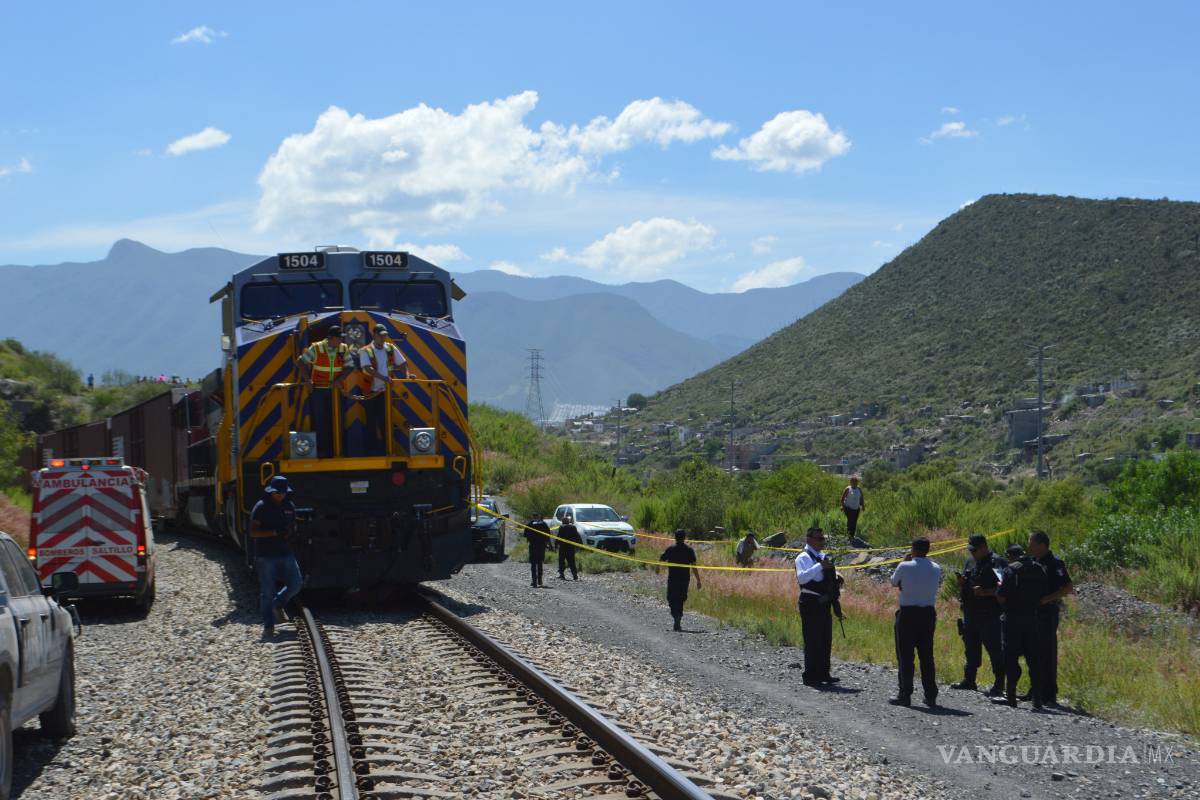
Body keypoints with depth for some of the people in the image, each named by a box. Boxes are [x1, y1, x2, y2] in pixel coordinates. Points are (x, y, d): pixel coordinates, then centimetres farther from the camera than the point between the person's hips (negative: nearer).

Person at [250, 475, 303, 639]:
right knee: (267, 592, -1)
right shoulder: (261, 507, -7)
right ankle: (268, 626, 8)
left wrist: (288, 530, -3)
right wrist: (275, 532, -20)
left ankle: (278, 605, 24)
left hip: (285, 553, 4)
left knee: (295, 584, -4)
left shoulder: (289, 506, 8)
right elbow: (253, 532, -10)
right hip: (265, 555, -4)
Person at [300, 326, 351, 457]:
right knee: (319, 420, -1)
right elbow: (302, 362, -2)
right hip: (318, 390, -3)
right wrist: (307, 379, -11)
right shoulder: (316, 348, -8)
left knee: (333, 421, 5)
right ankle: (320, 451, 5)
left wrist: (340, 379, -15)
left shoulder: (344, 350, 0)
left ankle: (332, 450, 13)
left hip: (335, 390, 3)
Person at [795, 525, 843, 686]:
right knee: (812, 641, -7)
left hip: (824, 603, 9)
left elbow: (827, 576, 32)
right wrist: (821, 566, -32)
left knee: (826, 640, 13)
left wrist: (835, 576, 9)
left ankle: (823, 674, 22)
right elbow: (802, 577, -28)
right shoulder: (803, 558, -11)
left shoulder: (822, 557, 17)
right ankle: (810, 676, -1)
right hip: (811, 604, -9)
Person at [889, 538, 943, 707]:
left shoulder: (905, 567, -9)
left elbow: (894, 582, 8)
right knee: (927, 655, 9)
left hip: (907, 613, -4)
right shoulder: (936, 569, 2)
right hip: (928, 613, 4)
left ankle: (905, 695, 2)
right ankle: (931, 696, 10)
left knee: (905, 655, 3)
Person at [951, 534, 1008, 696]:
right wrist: (961, 582, 1)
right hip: (970, 613, 8)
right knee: (971, 647, 16)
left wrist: (985, 592, -24)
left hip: (989, 614, -8)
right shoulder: (970, 561, 13)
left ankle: (999, 684, -2)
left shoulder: (997, 563, -12)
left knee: (994, 648, -6)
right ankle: (969, 680, 27)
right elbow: (965, 584, 24)